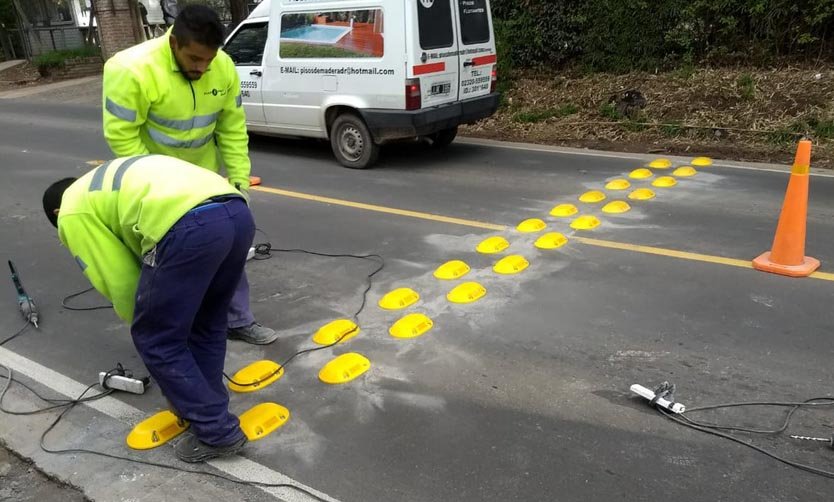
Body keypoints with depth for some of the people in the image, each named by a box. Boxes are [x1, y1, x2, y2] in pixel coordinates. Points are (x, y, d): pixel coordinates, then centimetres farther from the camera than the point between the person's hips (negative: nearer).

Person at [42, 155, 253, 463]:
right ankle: (199, 403, 43)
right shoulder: (120, 179, 42)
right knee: (208, 323, 29)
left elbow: (119, 282, 17)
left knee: (156, 339, 12)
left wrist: (141, 320, 36)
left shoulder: (74, 213, 19)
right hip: (238, 212, 8)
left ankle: (217, 432, 18)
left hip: (189, 228, -8)